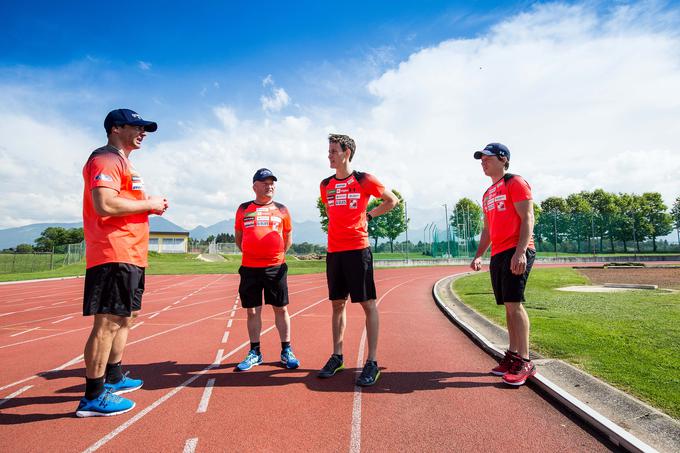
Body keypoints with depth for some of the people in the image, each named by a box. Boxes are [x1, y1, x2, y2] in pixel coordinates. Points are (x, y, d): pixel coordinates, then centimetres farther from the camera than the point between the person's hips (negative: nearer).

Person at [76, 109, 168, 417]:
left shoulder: (122, 163, 24)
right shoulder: (106, 159, -8)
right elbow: (105, 205, -22)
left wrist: (150, 206, 11)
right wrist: (149, 204, -12)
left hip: (131, 256, 11)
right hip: (113, 256, -11)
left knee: (125, 317, 18)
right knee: (107, 323, -7)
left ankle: (113, 378, 32)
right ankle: (93, 397, 2)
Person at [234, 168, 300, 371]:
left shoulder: (282, 210, 6)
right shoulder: (243, 209, 7)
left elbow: (288, 237, 13)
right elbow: (239, 238, 15)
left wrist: (277, 254, 6)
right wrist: (251, 253, 9)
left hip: (276, 267, 0)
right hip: (250, 268, 1)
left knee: (281, 309, 5)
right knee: (252, 310, 8)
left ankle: (286, 351, 18)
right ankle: (254, 352, 22)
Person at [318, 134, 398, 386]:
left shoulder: (364, 180, -2)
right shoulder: (326, 185, 12)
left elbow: (392, 200, 8)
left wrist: (368, 215, 3)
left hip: (358, 250, -5)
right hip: (333, 251, 5)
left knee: (368, 304, -1)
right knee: (337, 304, 12)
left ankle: (372, 363, 7)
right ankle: (337, 356, 24)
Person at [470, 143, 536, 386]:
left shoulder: (515, 183, -3)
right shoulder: (488, 194, 21)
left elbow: (527, 218, -12)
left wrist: (520, 251, -22)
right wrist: (479, 255, 16)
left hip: (517, 252, -8)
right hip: (498, 255, 8)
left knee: (514, 303, -12)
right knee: (508, 306, 10)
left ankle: (525, 362, -5)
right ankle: (513, 355, 17)